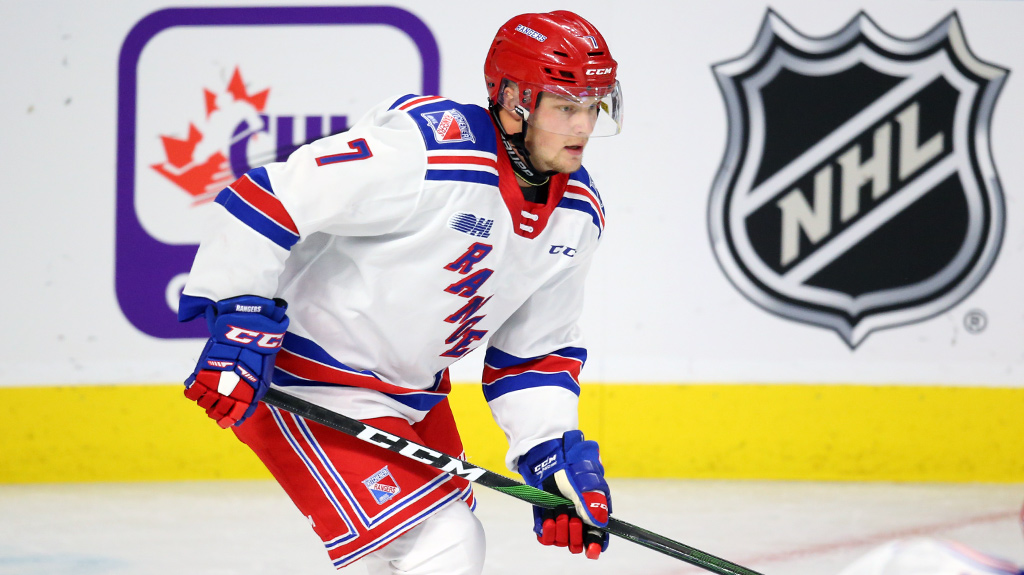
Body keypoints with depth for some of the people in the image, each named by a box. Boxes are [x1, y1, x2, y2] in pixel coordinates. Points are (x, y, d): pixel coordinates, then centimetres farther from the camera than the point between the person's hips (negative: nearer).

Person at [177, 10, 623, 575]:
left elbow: (536, 349, 8)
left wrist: (555, 451, -5)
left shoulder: (577, 211, -1)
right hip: (311, 383, -9)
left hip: (412, 389, 9)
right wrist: (241, 323, -26)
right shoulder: (423, 152, -28)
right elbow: (266, 199, -26)